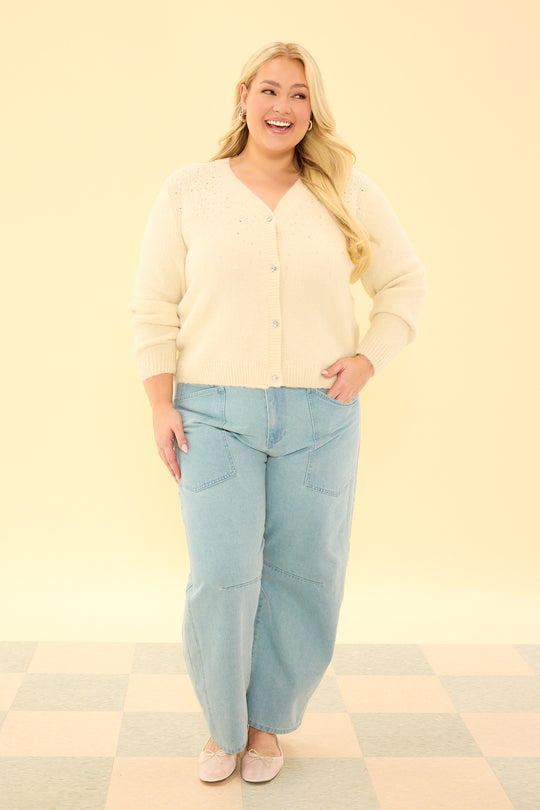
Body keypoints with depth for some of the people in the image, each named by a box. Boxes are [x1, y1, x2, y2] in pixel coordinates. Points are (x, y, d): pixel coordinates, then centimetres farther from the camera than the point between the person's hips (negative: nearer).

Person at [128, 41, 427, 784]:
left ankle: (268, 722, 28)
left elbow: (405, 283, 14)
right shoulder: (188, 193, 4)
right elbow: (154, 307, 5)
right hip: (216, 415, -1)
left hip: (319, 416, 2)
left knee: (303, 575, 6)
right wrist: (162, 404, -3)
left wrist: (368, 361, 1)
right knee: (222, 577, -5)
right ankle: (223, 726, 20)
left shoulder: (348, 194, 6)